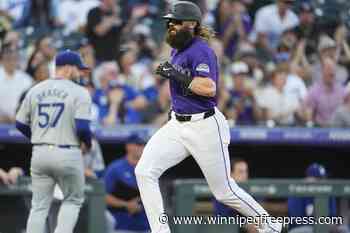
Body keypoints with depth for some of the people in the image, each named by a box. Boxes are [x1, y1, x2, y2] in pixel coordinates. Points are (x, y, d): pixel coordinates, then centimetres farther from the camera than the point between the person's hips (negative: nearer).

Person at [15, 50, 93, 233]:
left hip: (39, 154, 4)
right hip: (67, 154, -4)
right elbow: (82, 128, -16)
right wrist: (87, 143, 5)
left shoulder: (35, 90, 8)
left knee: (39, 206, 10)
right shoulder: (79, 92, -7)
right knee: (73, 200, 15)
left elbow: (20, 124, 10)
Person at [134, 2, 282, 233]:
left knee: (224, 191, 1)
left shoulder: (200, 50, -14)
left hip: (205, 127, -8)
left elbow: (209, 88, -26)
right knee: (144, 171, -10)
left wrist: (177, 75, -23)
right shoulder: (177, 50, 12)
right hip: (177, 125, 8)